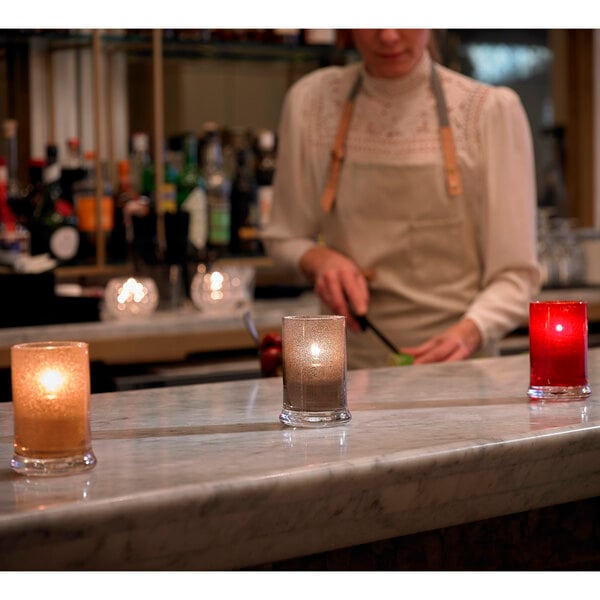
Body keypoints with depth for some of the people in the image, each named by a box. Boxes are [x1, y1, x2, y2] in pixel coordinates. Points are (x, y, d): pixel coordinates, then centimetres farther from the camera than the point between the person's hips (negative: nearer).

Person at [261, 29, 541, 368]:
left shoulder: (491, 110, -4)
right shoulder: (310, 102, 3)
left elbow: (515, 276, -4)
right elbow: (285, 238, 16)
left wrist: (467, 332, -22)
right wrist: (319, 259, -6)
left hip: (456, 366, -2)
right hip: (352, 363, 2)